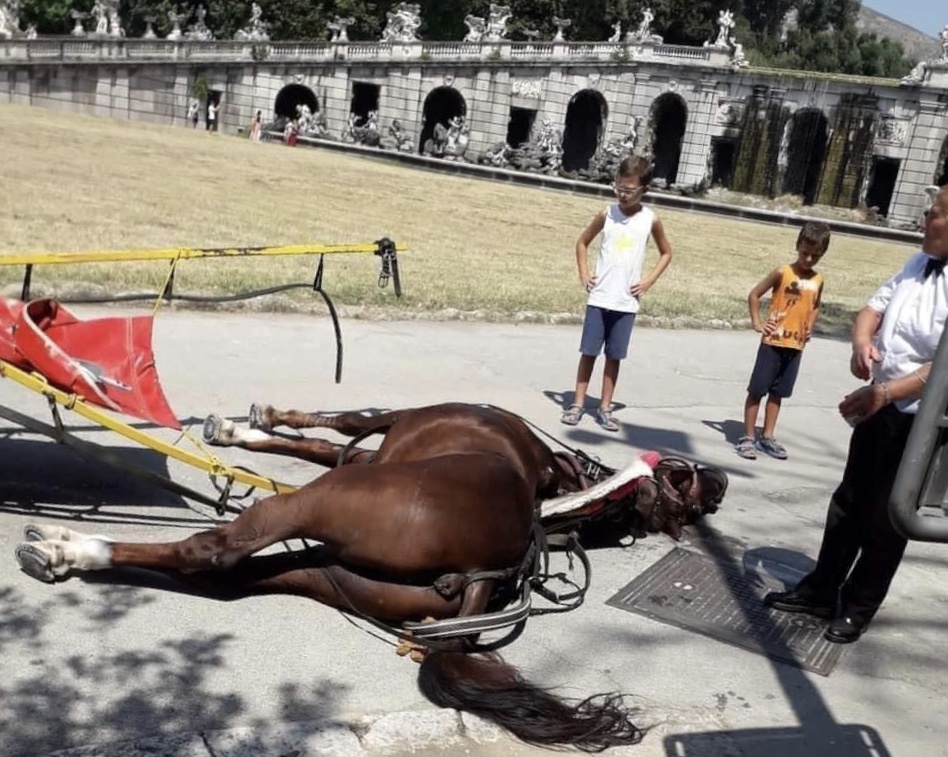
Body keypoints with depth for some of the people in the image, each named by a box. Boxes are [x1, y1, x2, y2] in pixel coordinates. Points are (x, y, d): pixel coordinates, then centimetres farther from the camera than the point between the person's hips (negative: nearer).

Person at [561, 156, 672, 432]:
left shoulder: (651, 220, -2)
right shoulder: (606, 214, -2)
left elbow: (666, 253, 12)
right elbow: (582, 242, 12)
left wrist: (648, 281, 0)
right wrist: (584, 274, 0)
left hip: (627, 303, 0)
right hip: (599, 298, 0)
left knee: (614, 357, 8)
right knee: (589, 352, 3)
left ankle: (605, 408, 17)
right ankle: (578, 404, 11)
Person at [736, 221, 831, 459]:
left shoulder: (818, 280, 4)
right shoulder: (783, 273, -9)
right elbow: (754, 295, -4)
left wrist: (810, 327, 7)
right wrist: (757, 322, -10)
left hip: (796, 346, 5)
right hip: (773, 342, -4)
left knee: (777, 393, 13)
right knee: (757, 390, -1)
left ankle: (767, 437, 22)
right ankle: (748, 437, 6)